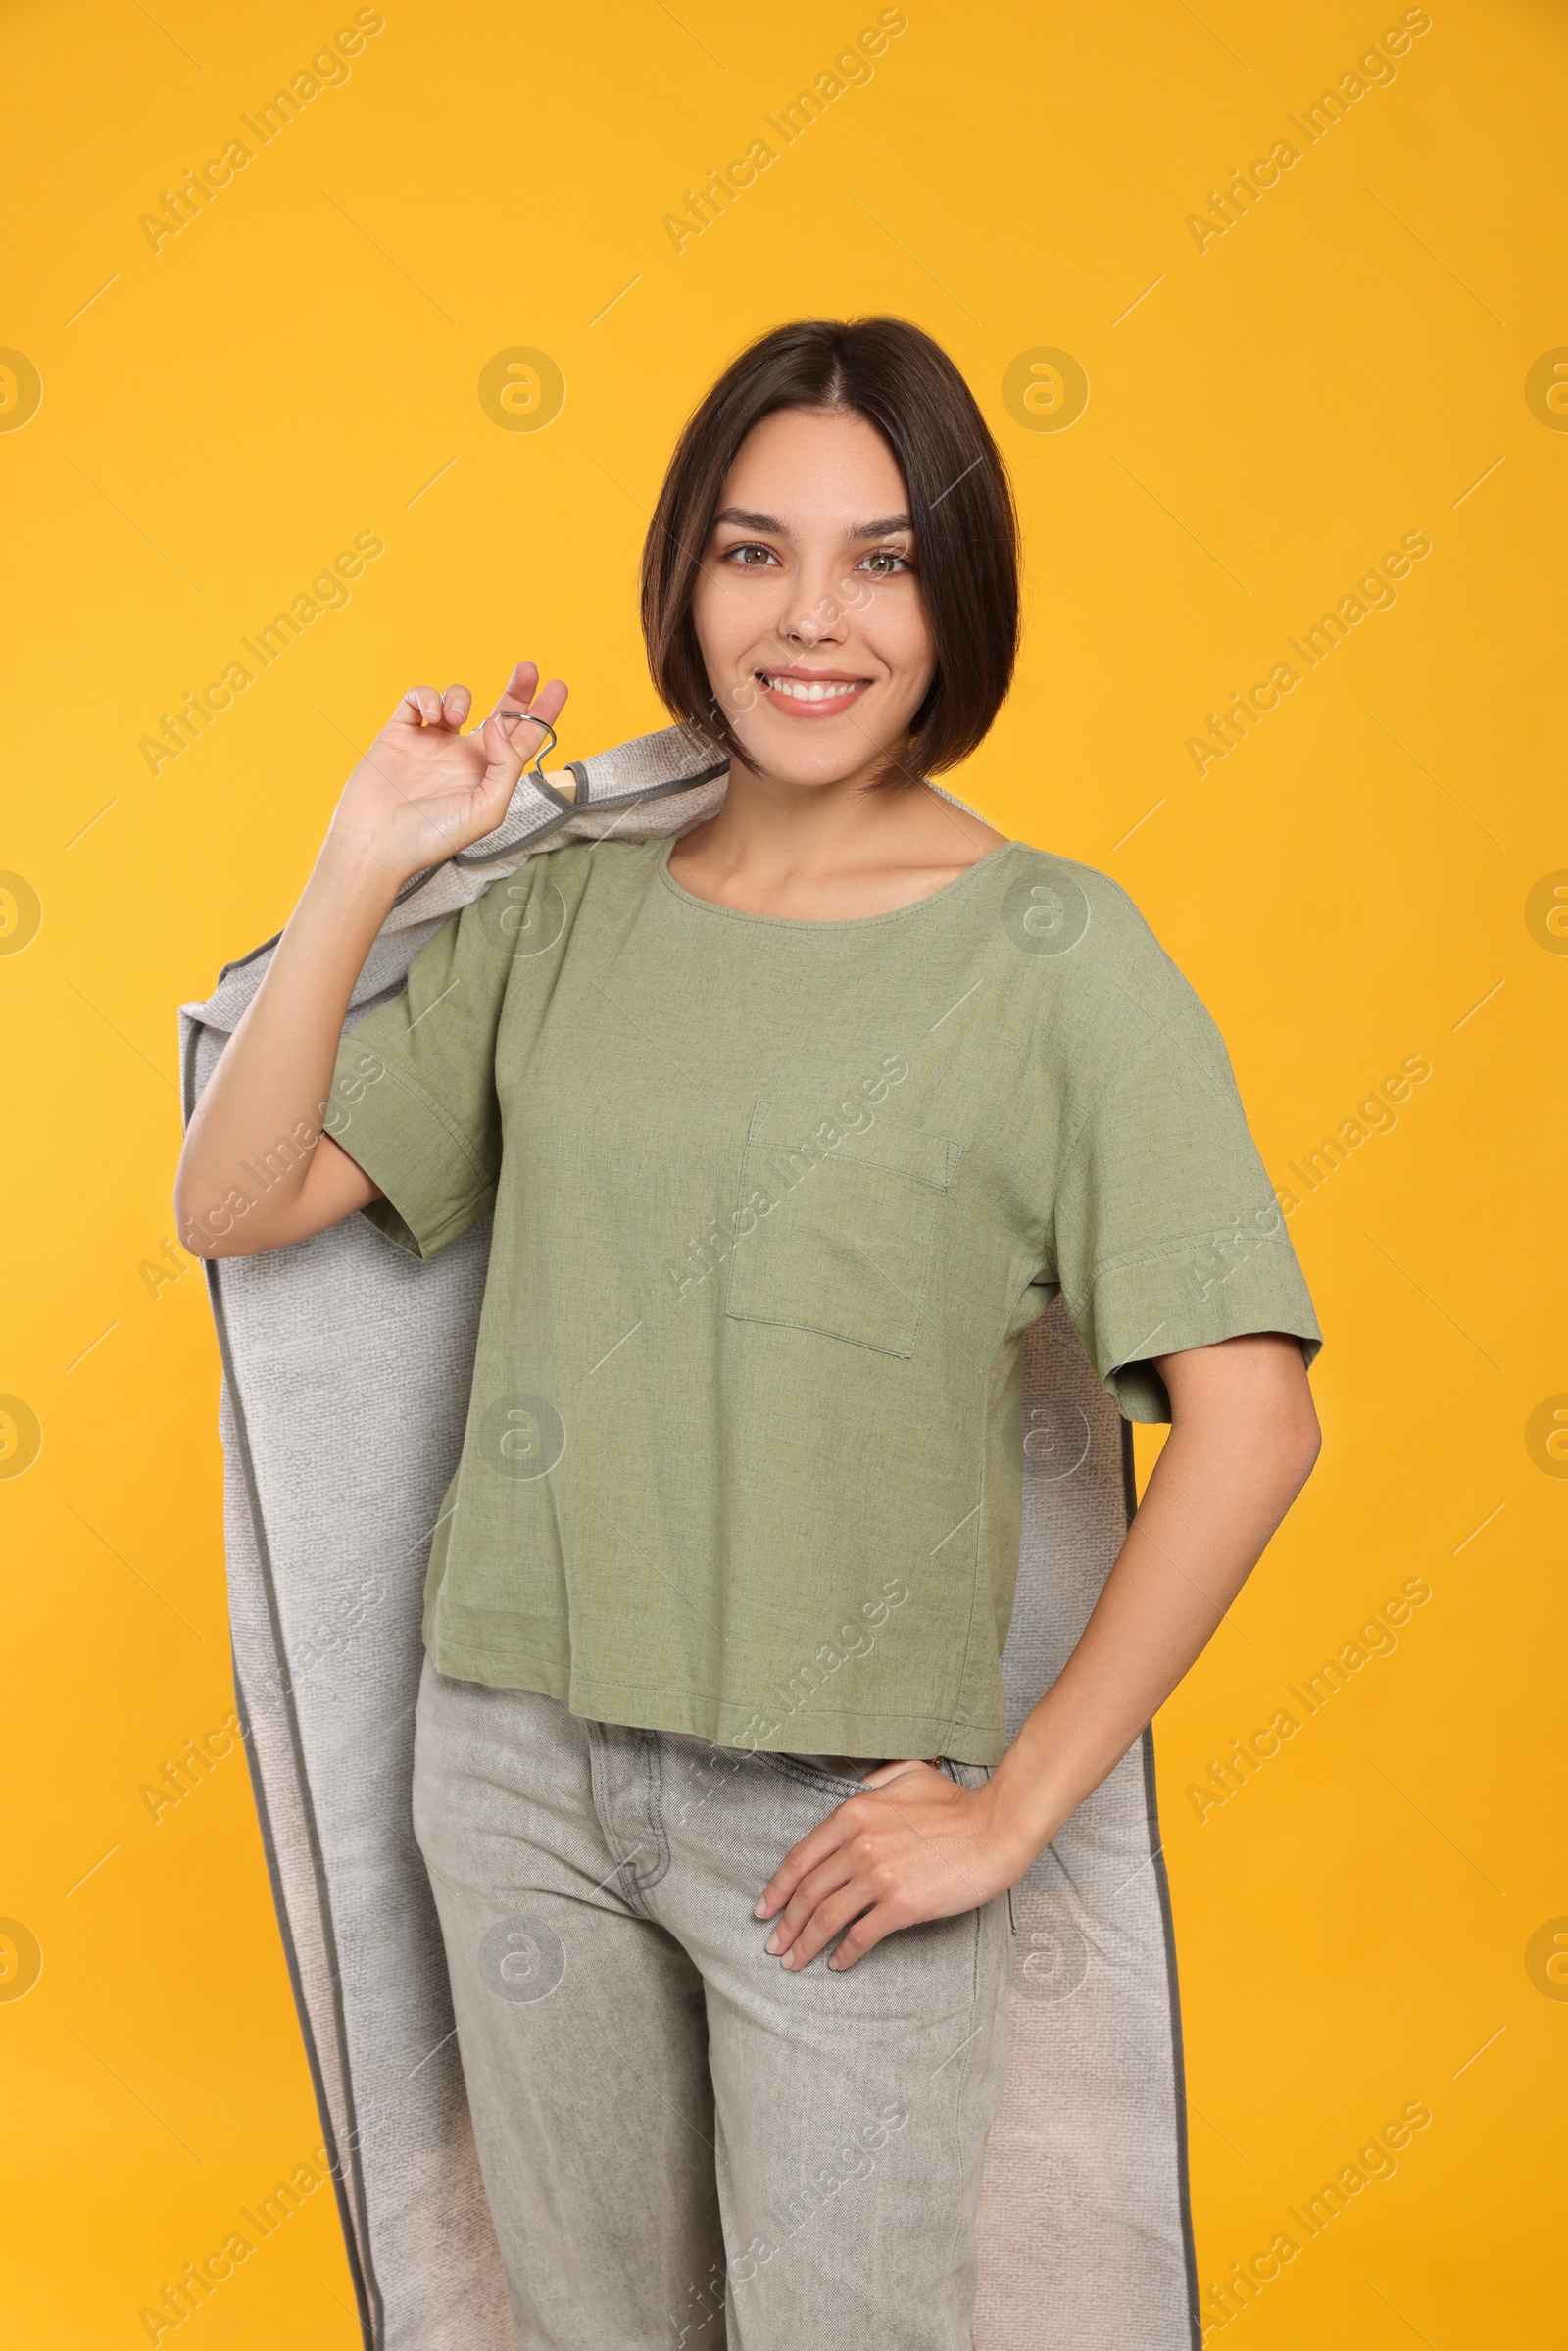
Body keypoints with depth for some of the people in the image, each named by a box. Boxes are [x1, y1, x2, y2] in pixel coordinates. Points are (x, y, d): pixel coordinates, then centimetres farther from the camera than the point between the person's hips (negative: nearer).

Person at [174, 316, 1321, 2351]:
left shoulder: (1049, 950, -10)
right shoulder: (567, 915, 3)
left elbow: (1251, 1419, -16)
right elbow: (233, 1203, 3)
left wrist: (1014, 1808, -14)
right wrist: (366, 868, -7)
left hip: (835, 1809, -4)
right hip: (516, 1753, 4)